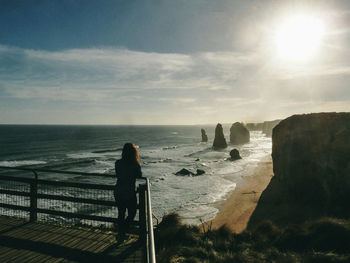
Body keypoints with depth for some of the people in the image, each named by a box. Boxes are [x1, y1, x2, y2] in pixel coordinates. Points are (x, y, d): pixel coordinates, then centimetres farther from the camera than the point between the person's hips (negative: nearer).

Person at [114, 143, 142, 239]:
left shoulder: (118, 163, -5)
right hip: (129, 193, -4)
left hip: (118, 192, 5)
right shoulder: (135, 165, -17)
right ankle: (122, 232, 6)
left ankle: (120, 234, 29)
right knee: (131, 214, 16)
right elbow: (139, 176, 1)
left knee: (121, 213, 20)